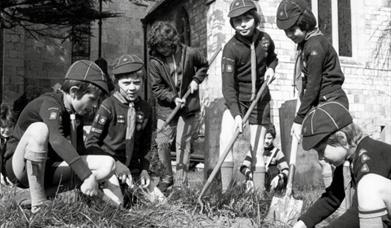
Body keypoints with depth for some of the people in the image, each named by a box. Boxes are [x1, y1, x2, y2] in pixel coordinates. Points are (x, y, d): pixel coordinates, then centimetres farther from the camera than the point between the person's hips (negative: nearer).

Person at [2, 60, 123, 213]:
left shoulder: (76, 114, 3)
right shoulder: (49, 103, -21)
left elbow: (80, 151, 7)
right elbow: (56, 140, -39)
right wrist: (88, 176, -46)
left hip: (46, 169, 6)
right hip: (20, 169, -6)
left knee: (108, 164, -12)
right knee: (39, 128, -37)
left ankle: (46, 193, -11)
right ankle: (38, 202, -27)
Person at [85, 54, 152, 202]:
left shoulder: (145, 109, 5)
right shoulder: (108, 106, -11)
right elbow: (91, 143, -10)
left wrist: (144, 169, 2)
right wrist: (116, 163, -18)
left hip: (133, 170, 5)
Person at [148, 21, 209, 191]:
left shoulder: (188, 53, -9)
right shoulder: (155, 61, -9)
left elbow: (204, 65, 12)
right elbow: (156, 88, -7)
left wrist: (196, 79, -3)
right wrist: (173, 98, -20)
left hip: (189, 106, -1)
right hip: (166, 108, 1)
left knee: (182, 144, -2)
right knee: (162, 143, 0)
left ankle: (180, 184, 7)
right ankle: (167, 176, 23)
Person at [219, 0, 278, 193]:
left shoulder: (265, 39, -5)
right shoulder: (231, 48, -17)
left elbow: (272, 58, 19)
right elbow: (228, 86, -22)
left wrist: (271, 68, -4)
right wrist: (236, 114, -33)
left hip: (260, 101, 3)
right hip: (236, 100, -2)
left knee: (257, 150, 3)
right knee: (226, 139, -22)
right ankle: (225, 191, -14)